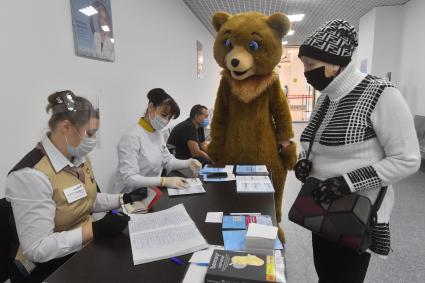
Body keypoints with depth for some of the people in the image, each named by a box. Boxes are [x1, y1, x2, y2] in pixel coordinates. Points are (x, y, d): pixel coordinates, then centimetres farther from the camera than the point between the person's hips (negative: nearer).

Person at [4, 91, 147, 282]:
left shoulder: (80, 158, 0)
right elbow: (37, 249, -26)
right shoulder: (31, 175, -26)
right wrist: (95, 229, -29)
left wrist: (124, 199, 2)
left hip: (85, 248, 7)